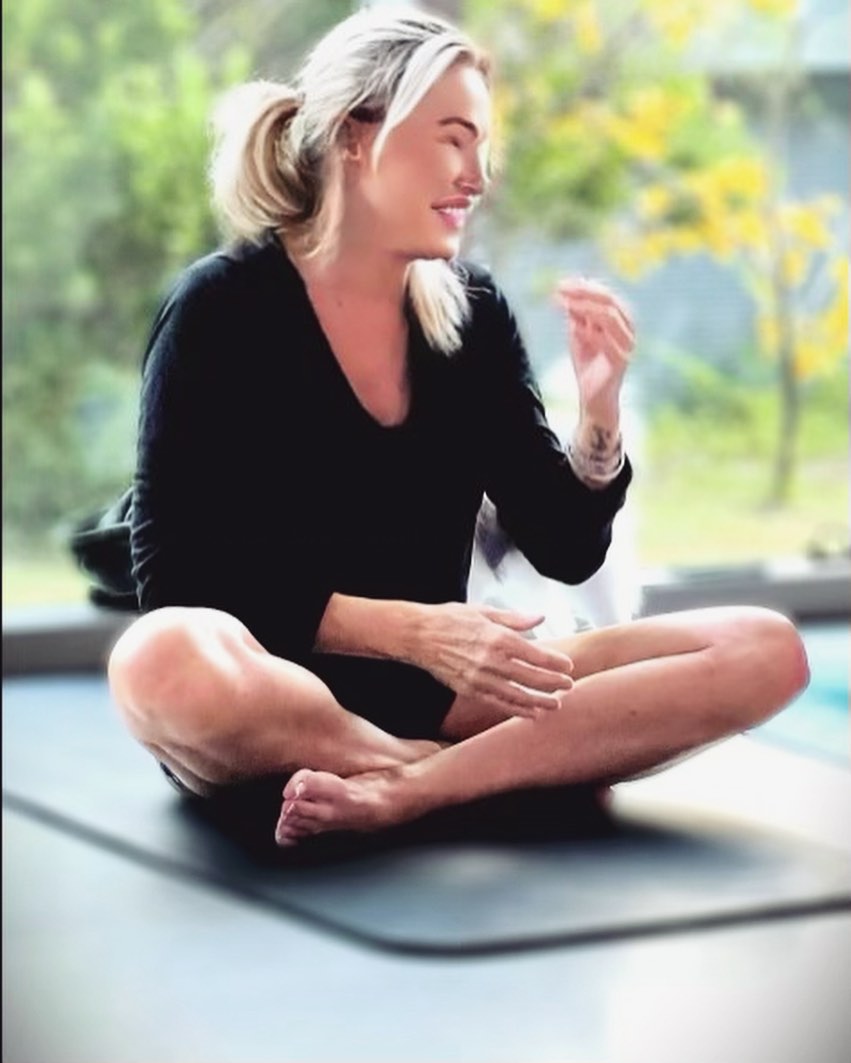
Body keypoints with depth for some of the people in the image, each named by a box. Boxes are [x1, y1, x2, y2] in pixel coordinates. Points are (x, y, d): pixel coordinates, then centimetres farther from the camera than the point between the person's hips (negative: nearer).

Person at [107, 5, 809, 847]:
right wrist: (408, 630, -20)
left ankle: (401, 790, -27)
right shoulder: (224, 306, -8)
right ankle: (515, 771, -19)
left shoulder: (474, 312, 5)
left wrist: (598, 413, -12)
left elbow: (566, 552, 7)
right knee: (166, 662, -40)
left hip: (432, 693, 5)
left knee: (764, 651, -12)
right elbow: (177, 573, -13)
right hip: (274, 700, -4)